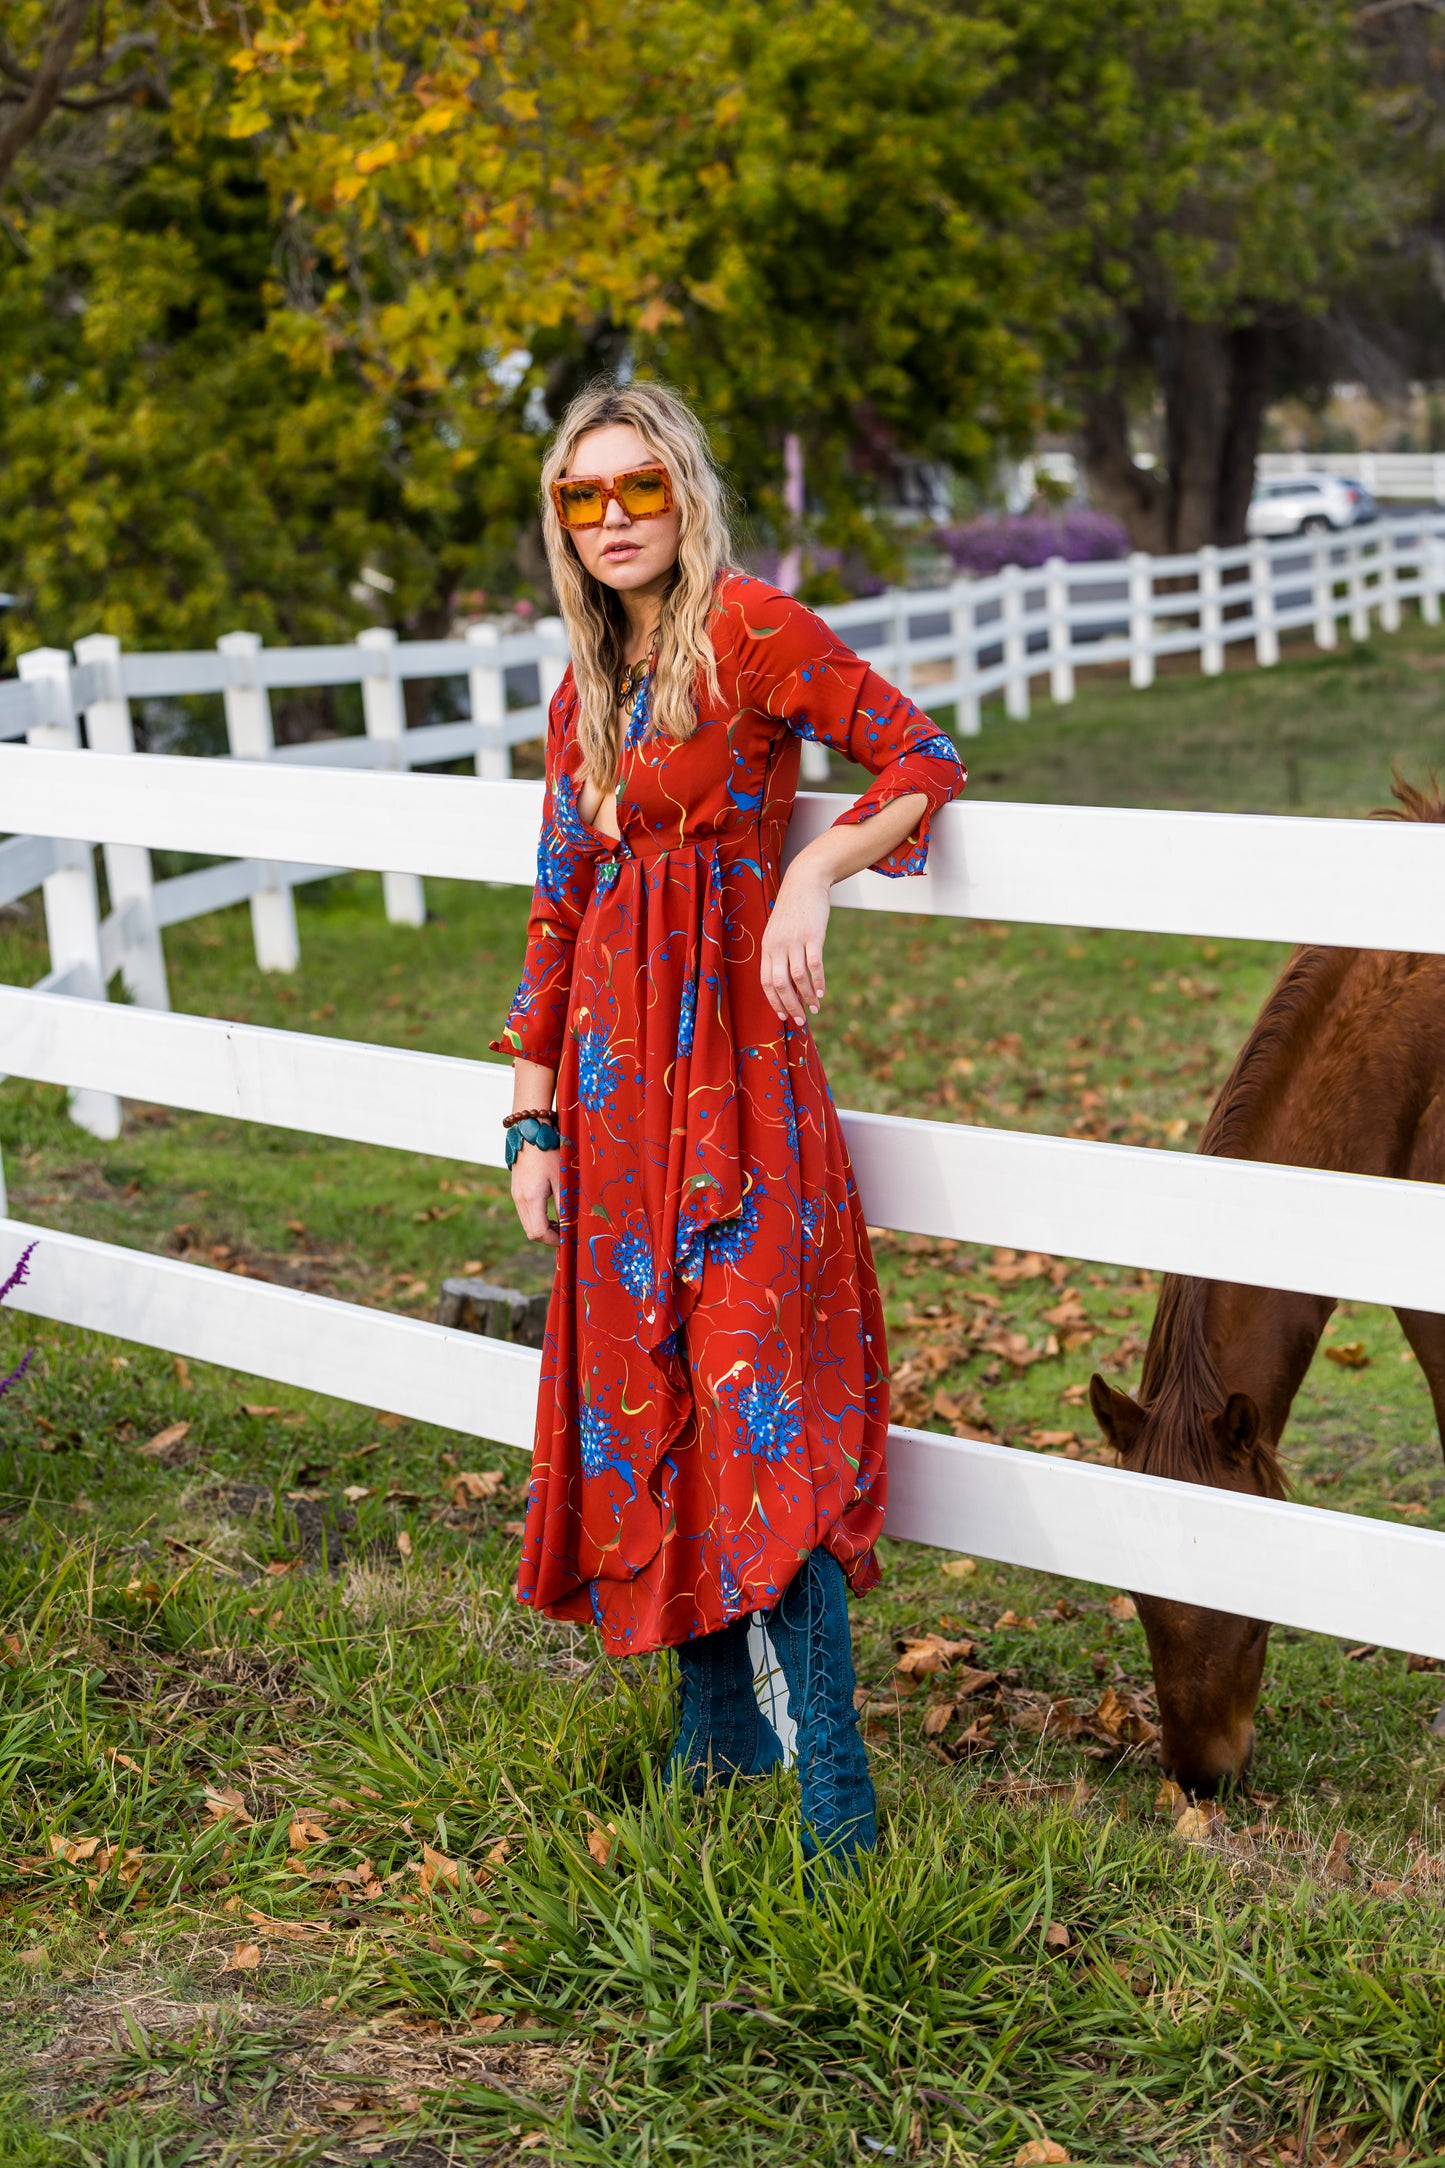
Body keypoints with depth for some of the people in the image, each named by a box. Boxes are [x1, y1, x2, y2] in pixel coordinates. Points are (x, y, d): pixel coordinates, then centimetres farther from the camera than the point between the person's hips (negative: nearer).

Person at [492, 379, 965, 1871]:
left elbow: (922, 760, -6)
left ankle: (834, 1790, -8)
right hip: (612, 1058, 7)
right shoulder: (582, 695, 16)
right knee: (642, 1381, 8)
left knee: (751, 1379, -13)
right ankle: (716, 1724, 22)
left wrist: (812, 874, -21)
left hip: (731, 1043, -7)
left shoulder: (748, 628, -4)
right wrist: (534, 1117, 14)